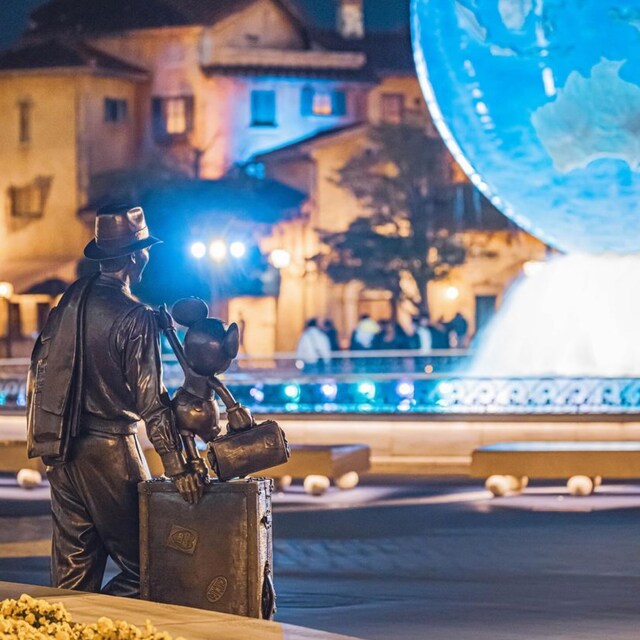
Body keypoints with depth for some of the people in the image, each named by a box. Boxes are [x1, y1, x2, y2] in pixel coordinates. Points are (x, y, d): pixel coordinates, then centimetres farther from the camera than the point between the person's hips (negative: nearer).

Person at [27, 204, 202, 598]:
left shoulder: (71, 299, 5)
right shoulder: (137, 318, -15)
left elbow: (42, 366, 13)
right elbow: (151, 400, -18)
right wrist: (178, 468, -16)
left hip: (61, 449, 7)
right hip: (110, 448, -7)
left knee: (74, 567, 14)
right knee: (140, 564, 2)